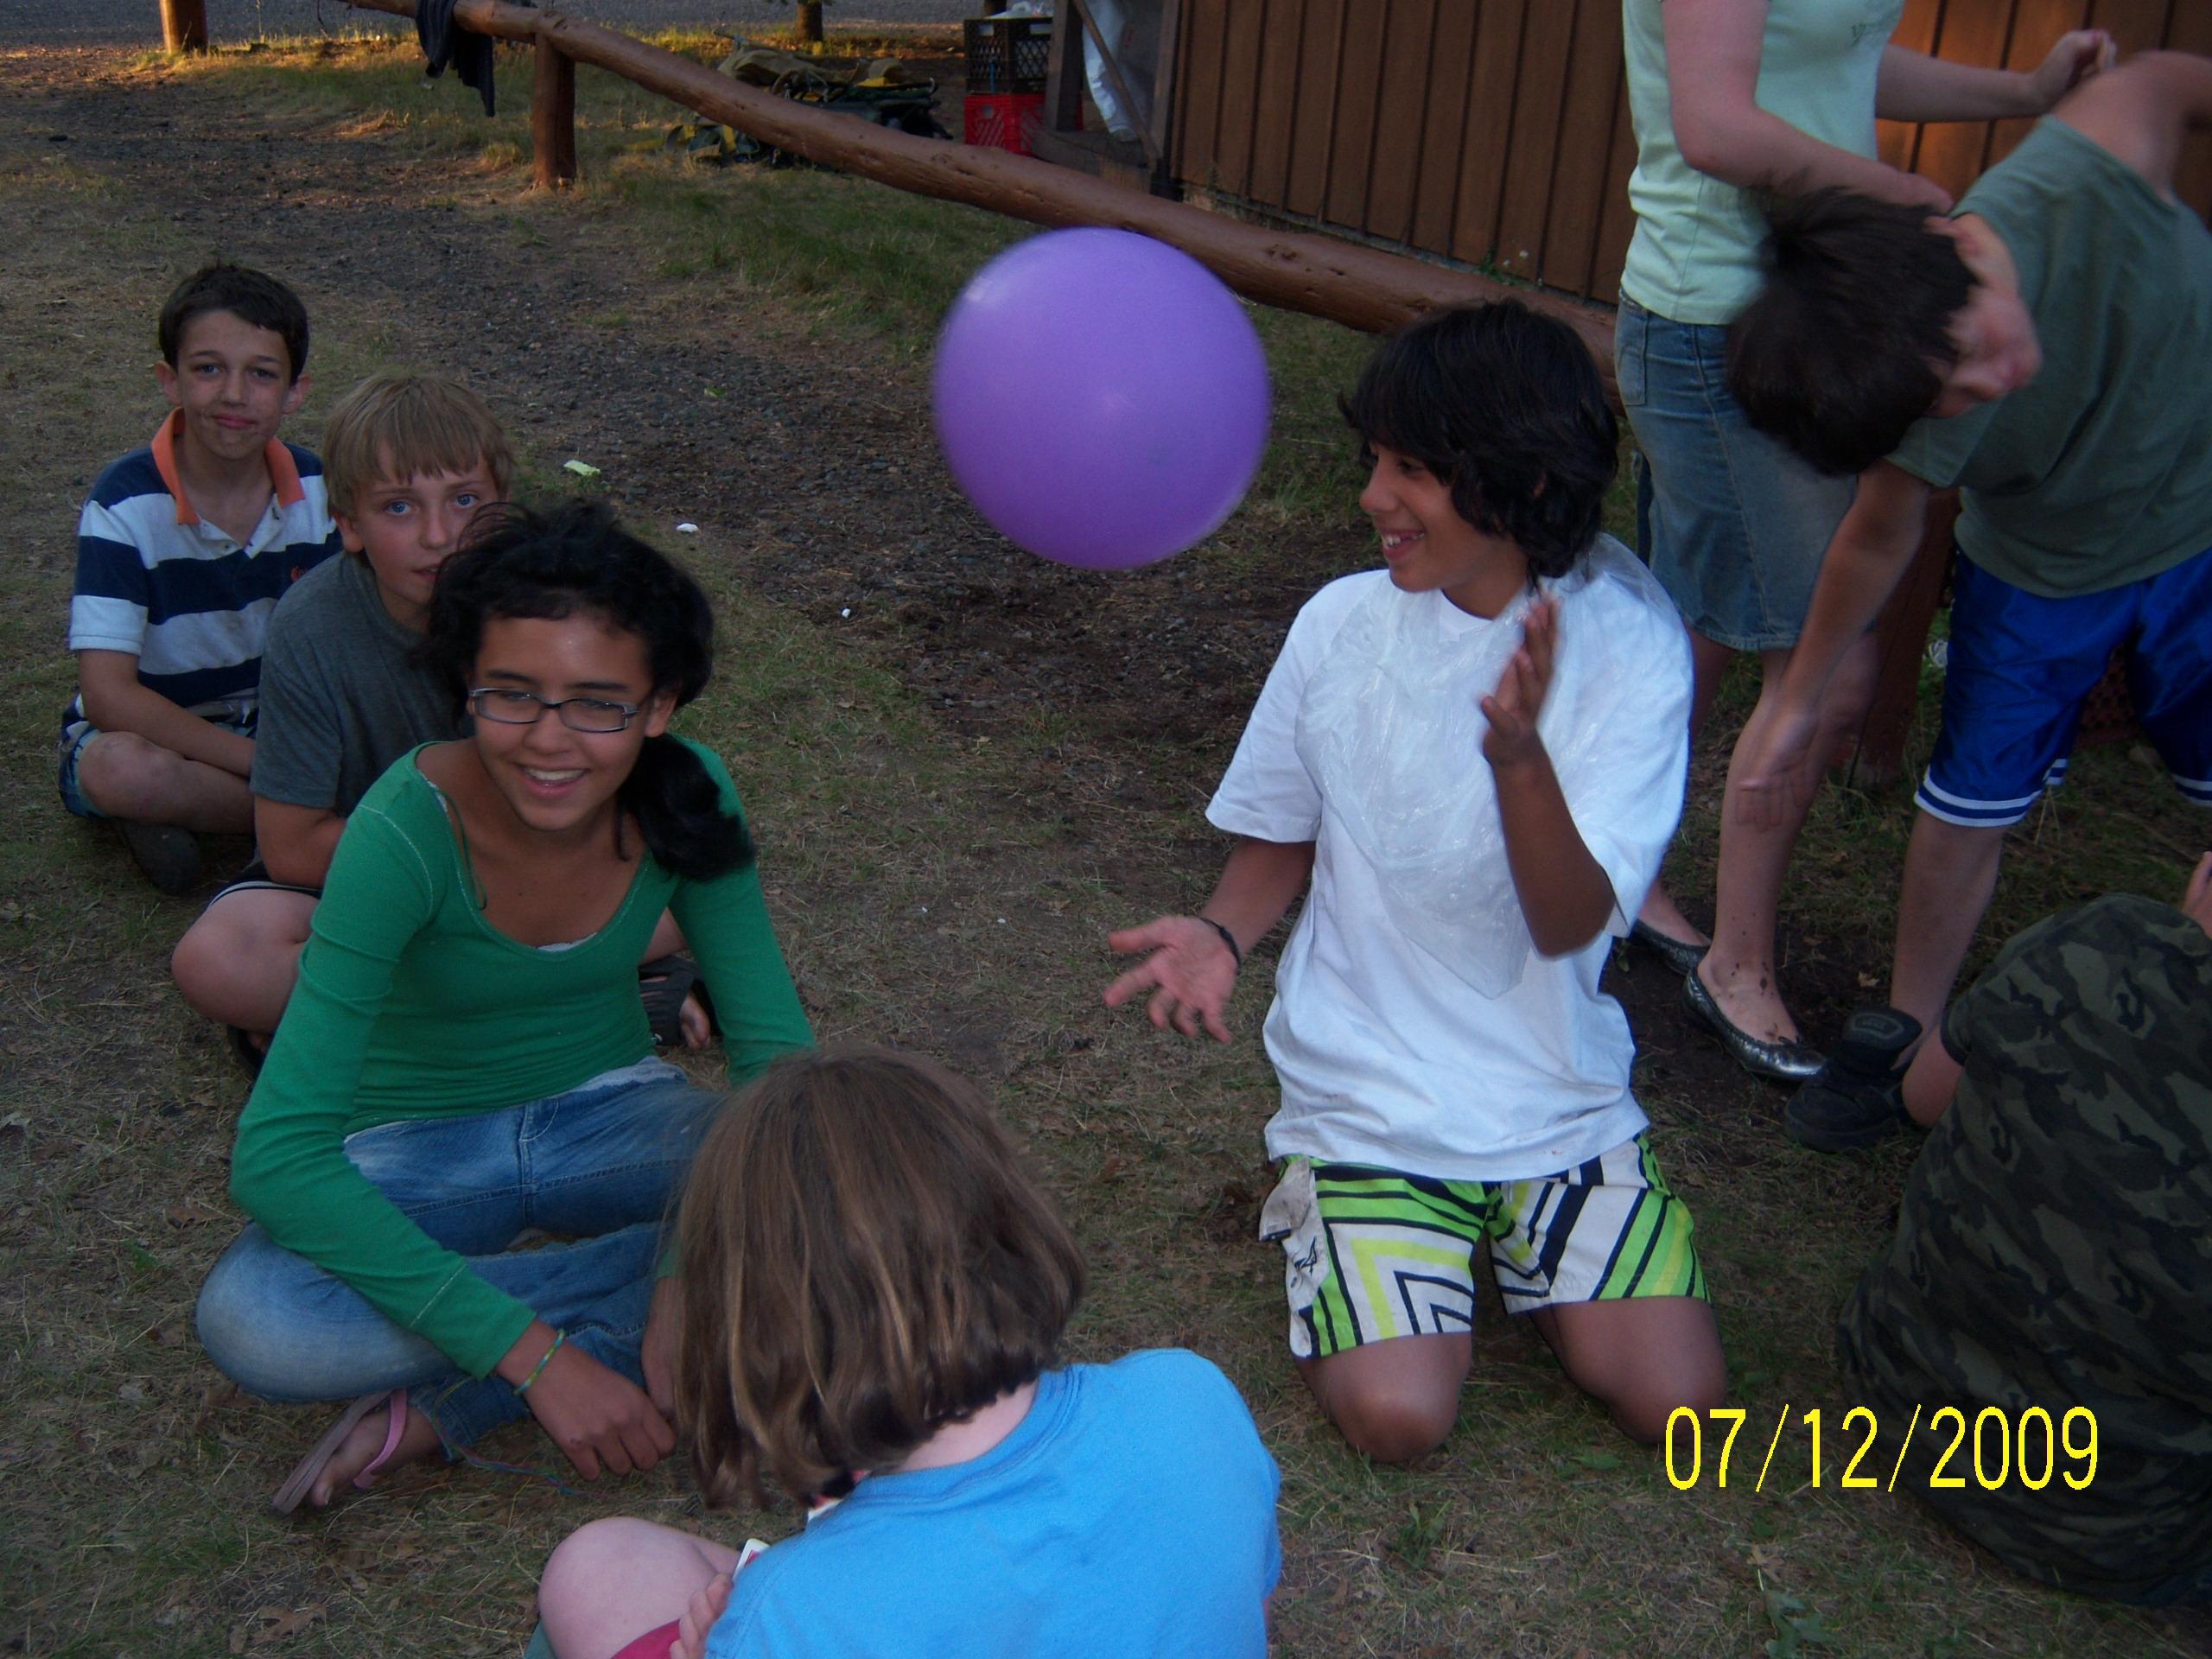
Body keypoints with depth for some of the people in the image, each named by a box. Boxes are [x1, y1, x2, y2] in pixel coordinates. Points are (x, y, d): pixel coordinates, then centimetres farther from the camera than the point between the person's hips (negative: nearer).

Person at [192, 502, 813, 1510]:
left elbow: (774, 1046, -15)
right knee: (249, 1323, -33)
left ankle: (446, 1408, -18)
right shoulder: (407, 831, -29)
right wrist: (534, 1354, -37)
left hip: (611, 1110, 3)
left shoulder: (687, 796, -19)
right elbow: (273, 1155, -34)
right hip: (417, 1147, -3)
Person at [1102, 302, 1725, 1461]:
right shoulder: (1344, 625, -7)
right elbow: (1282, 842, 7)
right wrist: (1220, 934, -15)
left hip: (1557, 1092, 1)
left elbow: (1568, 921, -20)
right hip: (1370, 1094, 0)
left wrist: (1519, 751, -39)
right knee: (1397, 1412, -16)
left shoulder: (1627, 647, -12)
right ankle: (1330, 1212, 14)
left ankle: (1502, 1243, 17)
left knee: (1673, 1397, -9)